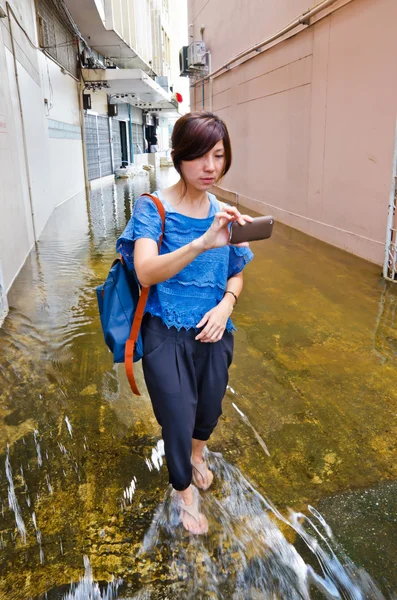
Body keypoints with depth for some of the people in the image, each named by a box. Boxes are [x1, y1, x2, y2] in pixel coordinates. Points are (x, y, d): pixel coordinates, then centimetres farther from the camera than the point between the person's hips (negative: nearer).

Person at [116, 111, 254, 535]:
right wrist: (202, 243, -44)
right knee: (178, 418, 7)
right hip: (167, 335, -4)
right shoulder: (152, 208, -15)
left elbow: (236, 275, 8)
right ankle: (184, 489, 40)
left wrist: (226, 304, -13)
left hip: (213, 331, 5)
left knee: (209, 408, 21)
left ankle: (196, 454, 58)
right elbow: (146, 273, -31)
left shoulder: (224, 213, -1)